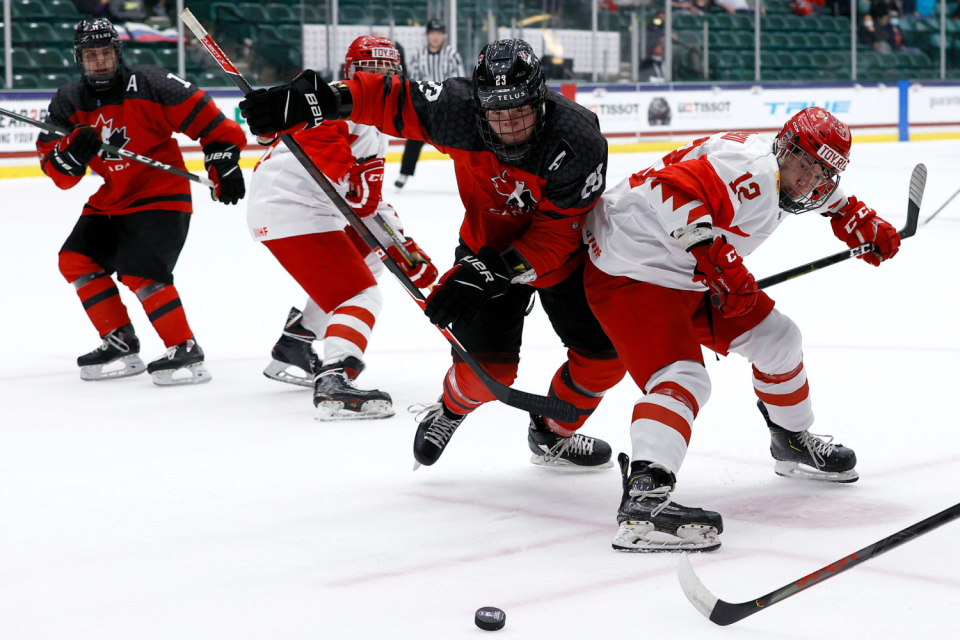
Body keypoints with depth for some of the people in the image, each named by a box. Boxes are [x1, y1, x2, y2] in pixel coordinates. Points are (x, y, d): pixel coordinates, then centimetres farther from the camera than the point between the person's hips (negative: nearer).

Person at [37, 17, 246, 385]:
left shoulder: (150, 86, -17)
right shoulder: (68, 104, -1)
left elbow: (205, 118, -13)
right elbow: (59, 174, -4)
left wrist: (224, 163, -13)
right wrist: (74, 151, -25)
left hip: (161, 198, -7)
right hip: (110, 202, 8)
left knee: (140, 272, -21)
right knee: (76, 259, 3)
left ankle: (185, 351, -13)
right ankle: (121, 344, 9)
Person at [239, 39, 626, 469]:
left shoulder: (578, 142, -33)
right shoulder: (460, 111, -29)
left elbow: (558, 232, -30)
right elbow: (390, 98, -21)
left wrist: (487, 274, -38)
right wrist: (314, 100, -36)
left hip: (562, 252, 0)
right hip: (488, 243, 0)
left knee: (605, 355, -4)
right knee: (487, 365, -13)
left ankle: (553, 435, 26)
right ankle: (450, 411, 23)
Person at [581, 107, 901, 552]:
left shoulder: (790, 177, 7)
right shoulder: (751, 169, -26)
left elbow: (830, 199, 33)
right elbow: (672, 186, -39)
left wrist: (864, 225, 24)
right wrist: (714, 255, -42)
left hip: (689, 275, 11)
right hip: (632, 275, -11)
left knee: (776, 339, 16)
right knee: (682, 378, -29)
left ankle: (793, 442, 40)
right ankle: (643, 498, -46)